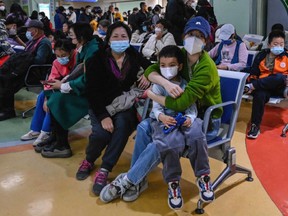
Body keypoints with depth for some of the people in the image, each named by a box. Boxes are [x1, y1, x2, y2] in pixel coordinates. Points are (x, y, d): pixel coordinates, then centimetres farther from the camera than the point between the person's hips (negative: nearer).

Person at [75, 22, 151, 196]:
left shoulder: (134, 56, 3)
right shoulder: (98, 59, -6)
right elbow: (92, 91, -12)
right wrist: (103, 116, -24)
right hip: (102, 105, -1)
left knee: (122, 126, -31)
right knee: (101, 133, -27)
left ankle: (104, 171, -24)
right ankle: (89, 161, 7)